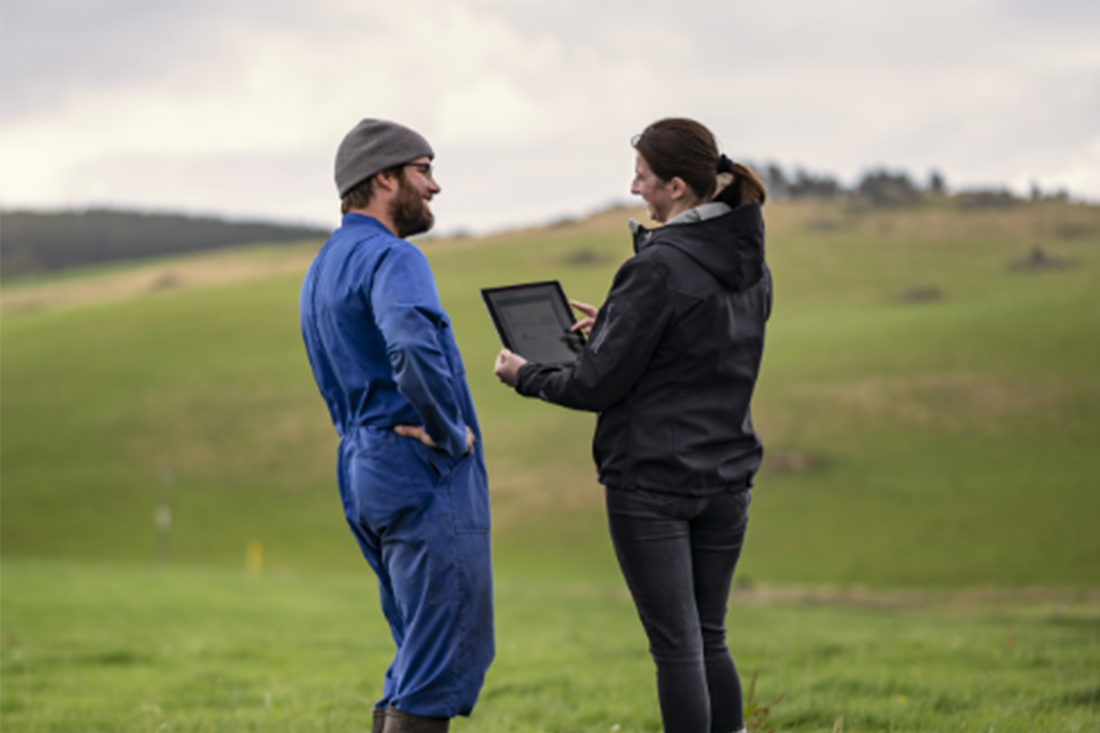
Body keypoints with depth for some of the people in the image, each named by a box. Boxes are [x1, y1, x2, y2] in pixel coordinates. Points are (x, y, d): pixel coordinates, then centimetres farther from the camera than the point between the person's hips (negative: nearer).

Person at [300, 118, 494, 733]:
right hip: (425, 474, -10)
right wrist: (451, 432, -18)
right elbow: (413, 348, -32)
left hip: (362, 472, 10)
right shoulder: (392, 258, -12)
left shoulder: (323, 267, 19)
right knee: (445, 660, -7)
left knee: (422, 656, 16)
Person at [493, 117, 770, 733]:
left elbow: (597, 385, -14)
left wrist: (523, 374, 3)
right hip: (727, 479, 7)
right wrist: (615, 328, 21)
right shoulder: (750, 261, 6)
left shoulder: (659, 268, -19)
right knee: (710, 640, 15)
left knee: (677, 645, -1)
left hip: (652, 482, -7)